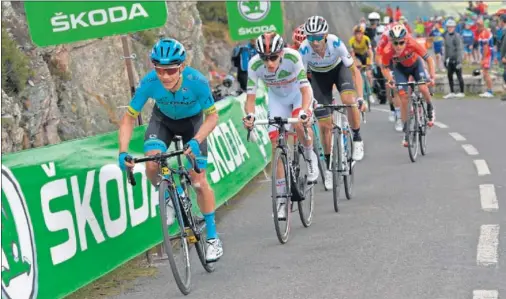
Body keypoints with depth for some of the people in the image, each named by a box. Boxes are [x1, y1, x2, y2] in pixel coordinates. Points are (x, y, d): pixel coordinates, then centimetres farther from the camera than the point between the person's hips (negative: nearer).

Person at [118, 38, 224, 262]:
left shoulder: (197, 81, -37)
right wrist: (123, 152, -35)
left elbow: (212, 117, -24)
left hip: (193, 122, -2)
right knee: (151, 165, -25)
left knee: (199, 179, -8)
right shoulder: (149, 82, -32)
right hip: (163, 120, 2)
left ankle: (212, 237, 7)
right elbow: (129, 118, -23)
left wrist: (196, 141, -41)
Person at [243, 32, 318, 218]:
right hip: (277, 97, 2)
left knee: (300, 125, -33)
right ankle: (281, 197, 1)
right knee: (277, 144, -8)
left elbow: (305, 90, -36)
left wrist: (304, 112, -54)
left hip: (298, 92, -2)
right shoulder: (255, 65, -31)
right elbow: (251, 96, -26)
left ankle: (310, 156, 1)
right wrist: (249, 115, -46)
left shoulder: (293, 57, -36)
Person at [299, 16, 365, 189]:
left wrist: (360, 97, -35)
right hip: (319, 76, 1)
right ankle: (329, 167, 12)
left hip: (339, 69, -1)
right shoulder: (304, 50, -33)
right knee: (324, 125, -4)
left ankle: (357, 139, -8)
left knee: (349, 100, -32)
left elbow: (354, 71, -27)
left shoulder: (336, 43, -34)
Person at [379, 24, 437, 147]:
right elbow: (385, 68, -15)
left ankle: (430, 109, 8)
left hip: (415, 64, -1)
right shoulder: (387, 51, -35)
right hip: (400, 68, 1)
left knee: (423, 88, -24)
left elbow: (429, 59, -28)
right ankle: (406, 131, 4)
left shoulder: (412, 44, -38)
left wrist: (432, 76, -39)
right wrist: (390, 79, -33)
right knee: (403, 98, -8)